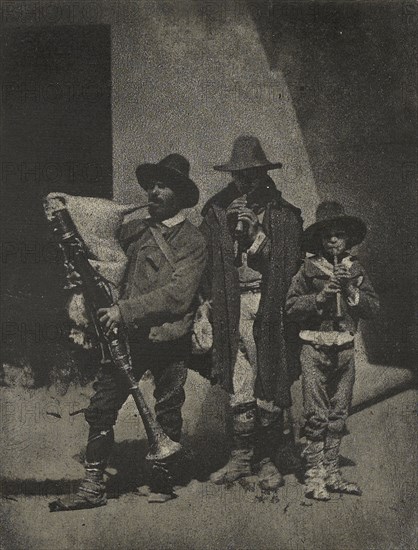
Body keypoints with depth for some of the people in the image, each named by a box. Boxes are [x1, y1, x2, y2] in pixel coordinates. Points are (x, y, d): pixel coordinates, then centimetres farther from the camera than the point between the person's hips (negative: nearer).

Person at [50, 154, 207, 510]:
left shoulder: (193, 241, -3)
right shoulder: (134, 230, 11)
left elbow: (177, 294, -15)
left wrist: (125, 309, -21)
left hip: (169, 339, -3)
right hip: (128, 336, 4)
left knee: (167, 414, 8)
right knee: (101, 407, -2)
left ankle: (162, 482, 24)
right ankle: (93, 487, 5)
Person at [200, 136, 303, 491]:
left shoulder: (284, 215, 5)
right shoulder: (217, 213, 8)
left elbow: (291, 265, 2)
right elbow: (207, 267, 6)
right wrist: (208, 306, -2)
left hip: (270, 308, -1)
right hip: (233, 308, 1)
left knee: (271, 388, 2)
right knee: (239, 389, 4)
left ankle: (267, 460, 15)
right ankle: (241, 458, 16)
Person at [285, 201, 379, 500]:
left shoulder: (356, 268, 9)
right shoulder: (309, 268, -1)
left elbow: (373, 306, 5)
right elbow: (292, 307, -4)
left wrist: (350, 290, -9)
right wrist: (321, 296, -16)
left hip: (345, 349, 4)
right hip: (315, 349, -4)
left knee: (339, 415, 10)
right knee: (317, 415, -3)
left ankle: (331, 473, 20)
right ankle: (314, 477, 4)